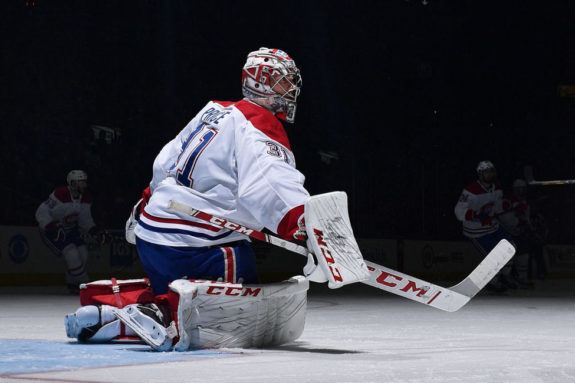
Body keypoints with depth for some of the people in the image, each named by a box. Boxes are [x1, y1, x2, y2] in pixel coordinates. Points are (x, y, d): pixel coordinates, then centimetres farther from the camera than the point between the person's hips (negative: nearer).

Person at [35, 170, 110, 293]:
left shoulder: (86, 198, -4)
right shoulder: (60, 194, -28)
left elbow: (85, 220, 5)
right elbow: (41, 213, -27)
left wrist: (96, 232, -11)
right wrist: (53, 228, -39)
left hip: (69, 230, 8)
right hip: (50, 231, -8)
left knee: (82, 254, -2)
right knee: (71, 253, -21)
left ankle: (73, 283, 16)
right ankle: (83, 283, -8)